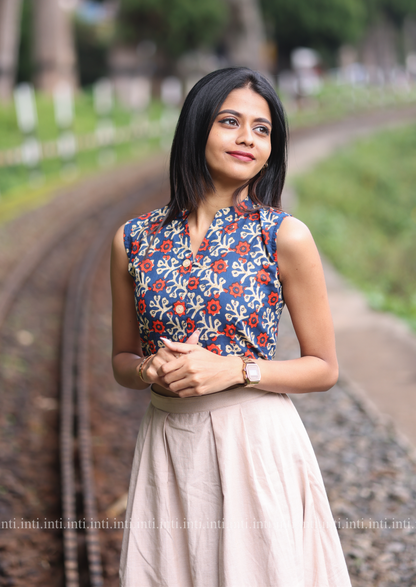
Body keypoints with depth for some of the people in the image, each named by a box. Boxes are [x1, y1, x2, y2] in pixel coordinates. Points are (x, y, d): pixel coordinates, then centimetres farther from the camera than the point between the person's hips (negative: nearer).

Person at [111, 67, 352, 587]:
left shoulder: (285, 237, -6)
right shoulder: (134, 239, 2)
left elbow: (324, 369, -2)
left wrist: (235, 370, -15)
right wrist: (150, 371, -9)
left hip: (257, 444, -2)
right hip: (166, 443, 3)